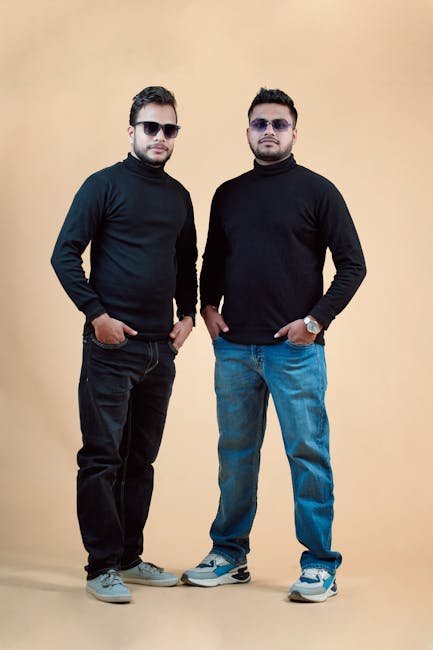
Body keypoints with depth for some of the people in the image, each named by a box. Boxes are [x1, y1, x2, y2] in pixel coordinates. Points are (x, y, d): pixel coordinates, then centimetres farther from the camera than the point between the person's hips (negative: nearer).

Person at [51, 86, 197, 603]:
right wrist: (96, 314, -15)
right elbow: (65, 254, -9)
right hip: (112, 345, -6)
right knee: (102, 458, -3)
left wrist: (187, 314, 10)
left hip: (160, 348, 6)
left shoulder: (179, 196, 14)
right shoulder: (105, 185, -4)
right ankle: (102, 567, 4)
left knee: (142, 458, 12)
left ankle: (130, 558, 22)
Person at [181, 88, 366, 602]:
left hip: (295, 349, -4)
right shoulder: (228, 194, 12)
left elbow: (352, 264, -2)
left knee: (307, 453, -1)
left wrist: (317, 319, -11)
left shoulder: (317, 191, 0)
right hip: (234, 348, 4)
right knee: (235, 454, 11)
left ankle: (319, 565, 8)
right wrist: (208, 306, 5)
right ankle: (229, 556, 23)